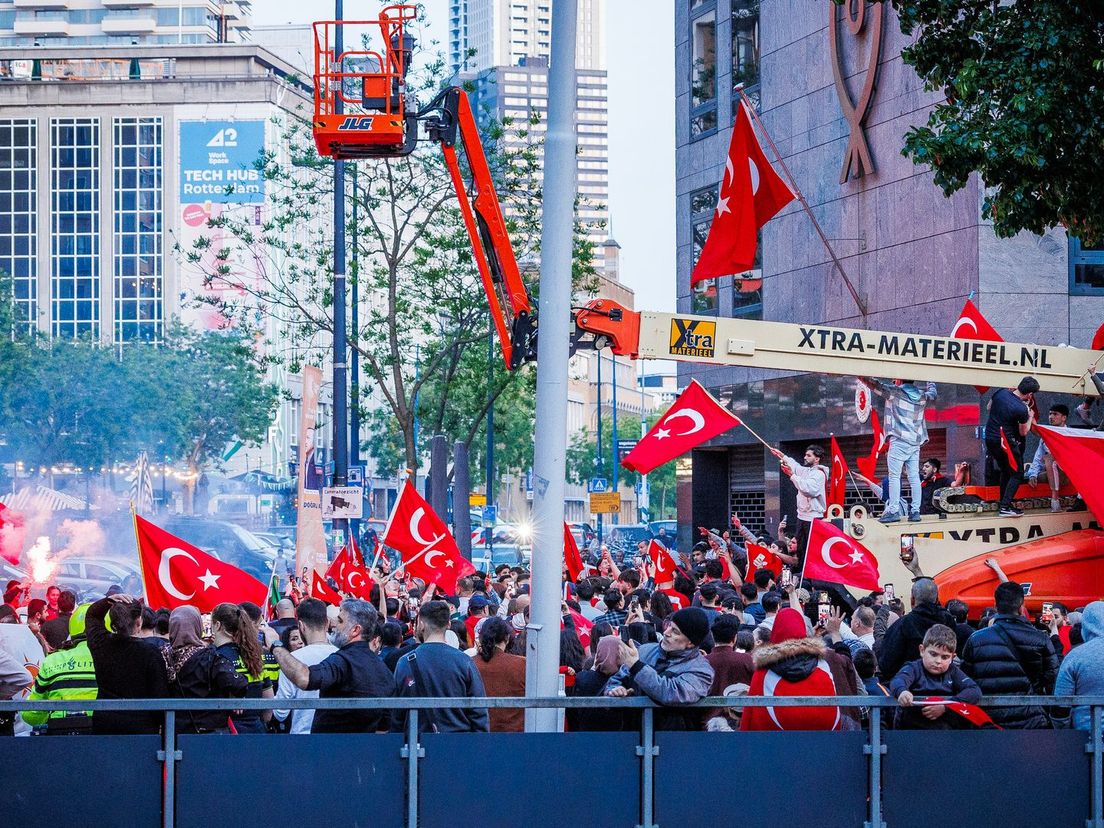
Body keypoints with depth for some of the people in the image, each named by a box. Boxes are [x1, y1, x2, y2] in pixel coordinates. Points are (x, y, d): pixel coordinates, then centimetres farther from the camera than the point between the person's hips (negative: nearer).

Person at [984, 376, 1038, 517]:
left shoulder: (1001, 392, -3)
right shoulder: (1021, 409, -19)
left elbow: (989, 407, 17)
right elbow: (1023, 432, -3)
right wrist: (1030, 417, 11)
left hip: (990, 436, 8)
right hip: (1004, 440, -8)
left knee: (1005, 471, 22)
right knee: (1017, 474, 2)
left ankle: (1003, 503, 24)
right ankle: (1005, 506, -6)